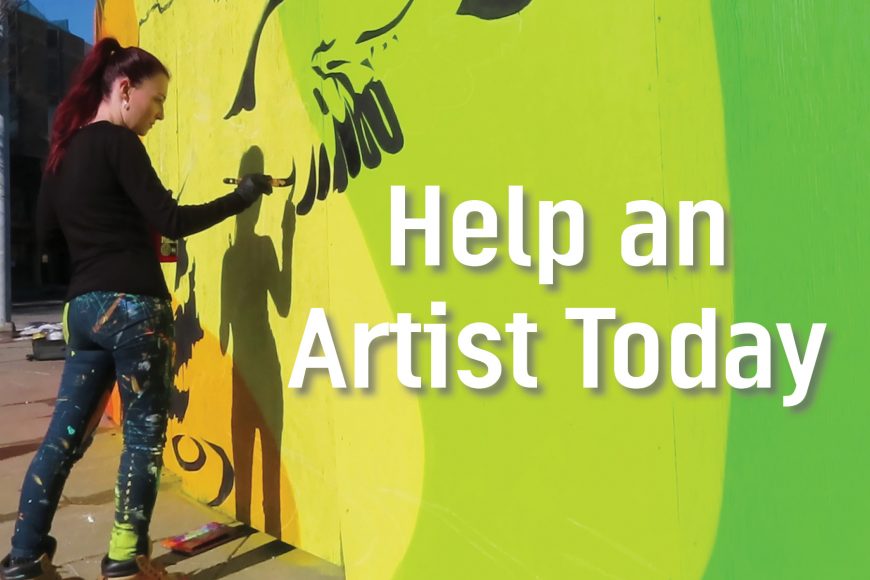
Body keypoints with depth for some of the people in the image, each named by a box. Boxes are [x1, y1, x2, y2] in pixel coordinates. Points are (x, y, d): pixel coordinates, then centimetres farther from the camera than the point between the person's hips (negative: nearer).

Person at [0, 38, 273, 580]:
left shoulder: (65, 148, 15)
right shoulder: (117, 142, -9)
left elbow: (46, 228, 22)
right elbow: (172, 221, -14)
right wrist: (243, 196, -6)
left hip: (84, 306, 8)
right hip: (131, 306, -8)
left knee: (66, 434, 12)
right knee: (145, 432, 3)